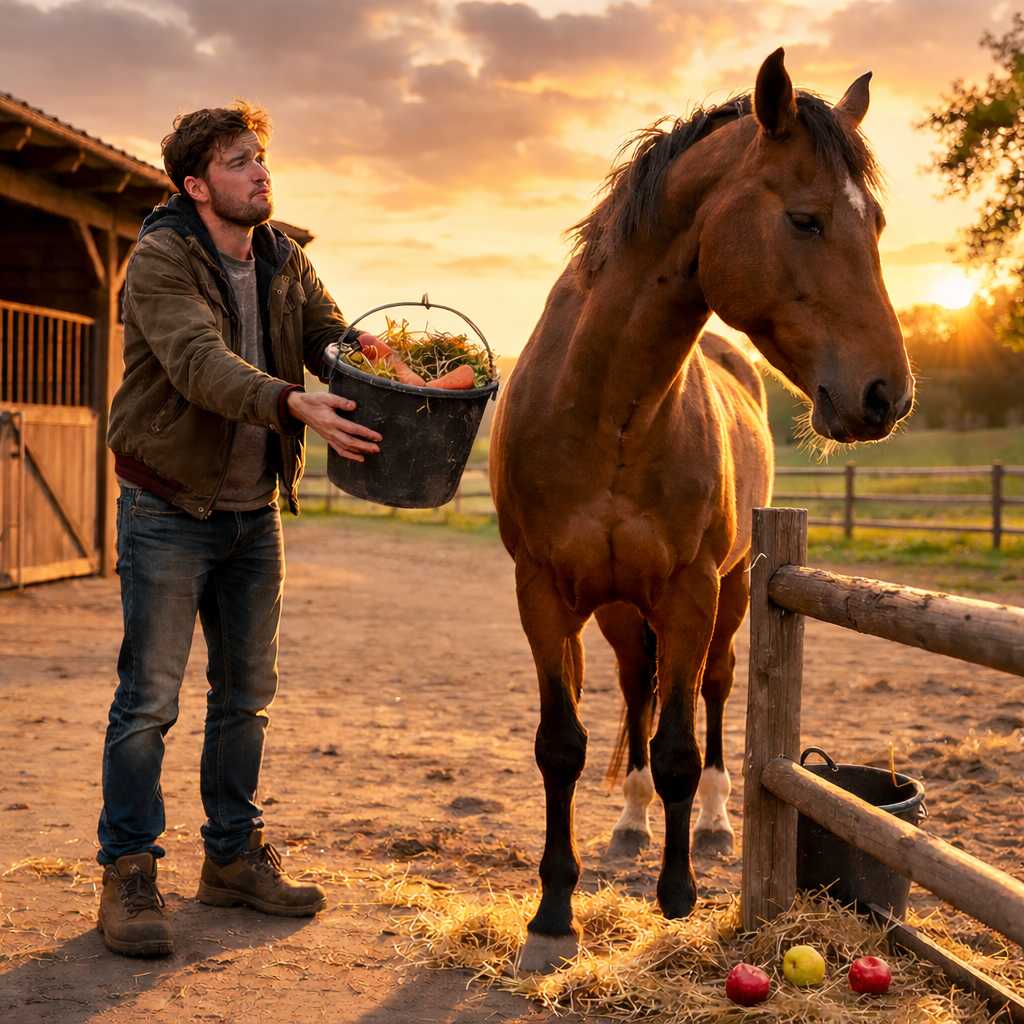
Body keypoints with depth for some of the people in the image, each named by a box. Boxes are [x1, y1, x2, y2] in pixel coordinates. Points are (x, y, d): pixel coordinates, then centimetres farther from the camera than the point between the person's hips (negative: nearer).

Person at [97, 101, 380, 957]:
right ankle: (129, 874, 7)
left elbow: (336, 339, -1)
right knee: (149, 696, -4)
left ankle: (234, 855, 26)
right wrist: (293, 403, -47)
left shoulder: (284, 262, 7)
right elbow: (200, 361, -31)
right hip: (170, 508, -7)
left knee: (247, 692, 13)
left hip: (253, 511, 7)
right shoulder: (161, 260, -15)